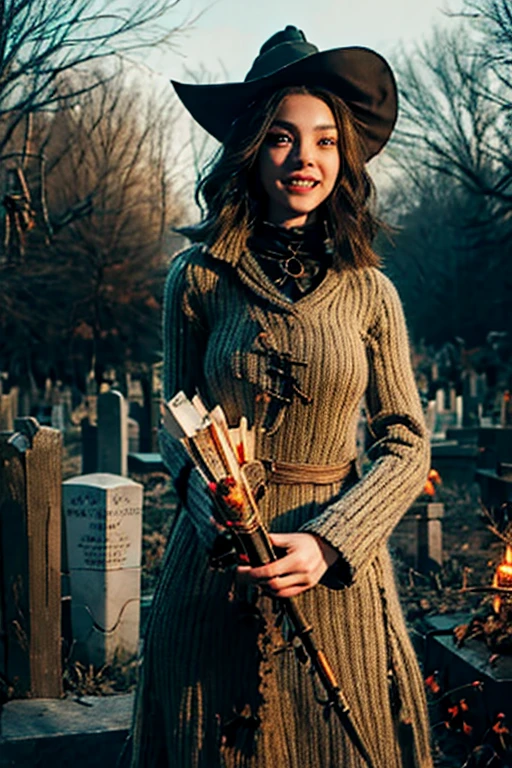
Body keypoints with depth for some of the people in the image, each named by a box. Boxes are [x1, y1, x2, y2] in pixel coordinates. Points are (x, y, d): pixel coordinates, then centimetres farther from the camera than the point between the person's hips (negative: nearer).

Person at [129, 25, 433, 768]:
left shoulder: (369, 292, -2)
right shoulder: (199, 279, -3)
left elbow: (406, 443, 0)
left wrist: (329, 543, -16)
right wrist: (224, 530, -15)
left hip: (335, 570, 1)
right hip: (215, 572, 0)